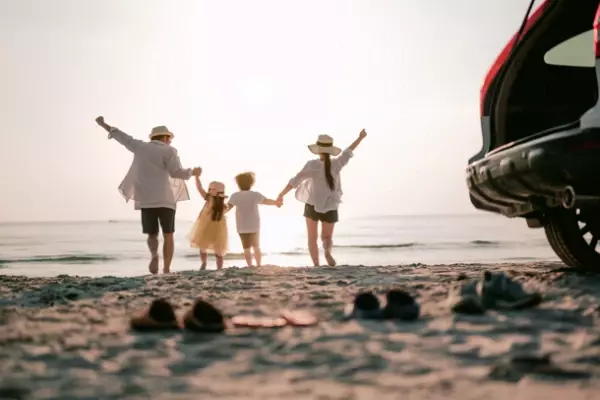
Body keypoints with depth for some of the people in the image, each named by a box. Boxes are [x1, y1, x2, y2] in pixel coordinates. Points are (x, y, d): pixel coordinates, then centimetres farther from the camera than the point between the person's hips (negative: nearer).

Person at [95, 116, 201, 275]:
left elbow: (122, 137, 22)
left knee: (152, 235, 9)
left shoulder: (140, 146, 11)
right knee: (168, 235, 7)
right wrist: (192, 172, 7)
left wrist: (104, 125, 35)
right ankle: (166, 269, -4)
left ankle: (153, 255, -24)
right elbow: (176, 172, -12)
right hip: (165, 199, -3)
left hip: (145, 200, 3)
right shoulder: (168, 151, -1)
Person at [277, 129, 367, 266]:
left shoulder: (312, 165, -14)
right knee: (327, 237, 14)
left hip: (313, 205, -2)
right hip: (330, 207, 2)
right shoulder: (336, 164, -6)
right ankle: (328, 251, -21)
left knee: (312, 238, 12)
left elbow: (295, 181, -14)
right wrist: (360, 138, 26)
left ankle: (316, 265, -2)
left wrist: (281, 194, -4)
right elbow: (349, 152, 11)